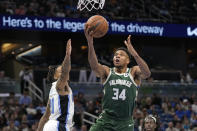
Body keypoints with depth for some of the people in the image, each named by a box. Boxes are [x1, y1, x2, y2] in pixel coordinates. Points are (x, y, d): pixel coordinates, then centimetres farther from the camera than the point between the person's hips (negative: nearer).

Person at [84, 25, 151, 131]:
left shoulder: (134, 72, 2)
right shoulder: (107, 72, 3)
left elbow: (147, 73, -21)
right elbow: (94, 66, -19)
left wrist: (134, 53, -36)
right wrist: (90, 43, -36)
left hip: (125, 122, 0)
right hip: (106, 119, 0)